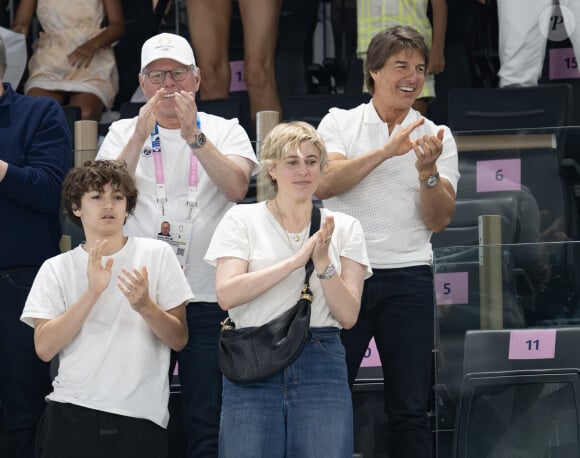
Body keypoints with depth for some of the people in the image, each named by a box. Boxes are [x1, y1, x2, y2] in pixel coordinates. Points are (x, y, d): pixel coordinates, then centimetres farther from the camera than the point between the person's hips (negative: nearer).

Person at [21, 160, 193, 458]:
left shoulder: (156, 254, 4)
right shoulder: (56, 269, 5)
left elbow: (179, 340, 2)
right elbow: (44, 348, -7)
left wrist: (145, 307, -17)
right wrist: (92, 293, -16)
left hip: (142, 418, 0)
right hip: (72, 416, 0)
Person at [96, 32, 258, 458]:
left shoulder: (225, 131, 8)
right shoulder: (124, 133, 10)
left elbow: (237, 187, -10)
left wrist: (193, 136, -19)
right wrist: (140, 137, -17)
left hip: (207, 297, -1)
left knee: (207, 421, 0)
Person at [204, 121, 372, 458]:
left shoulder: (344, 227, 11)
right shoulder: (242, 219, 6)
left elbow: (348, 316, 3)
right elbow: (226, 295, -9)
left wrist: (323, 263, -11)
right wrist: (296, 260, -13)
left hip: (321, 365, 1)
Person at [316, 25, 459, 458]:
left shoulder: (437, 137, 9)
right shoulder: (340, 122, 6)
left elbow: (438, 220, 2)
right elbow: (323, 183, -12)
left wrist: (427, 170, -15)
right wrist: (387, 150, -19)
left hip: (409, 277, 1)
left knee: (411, 409, 2)